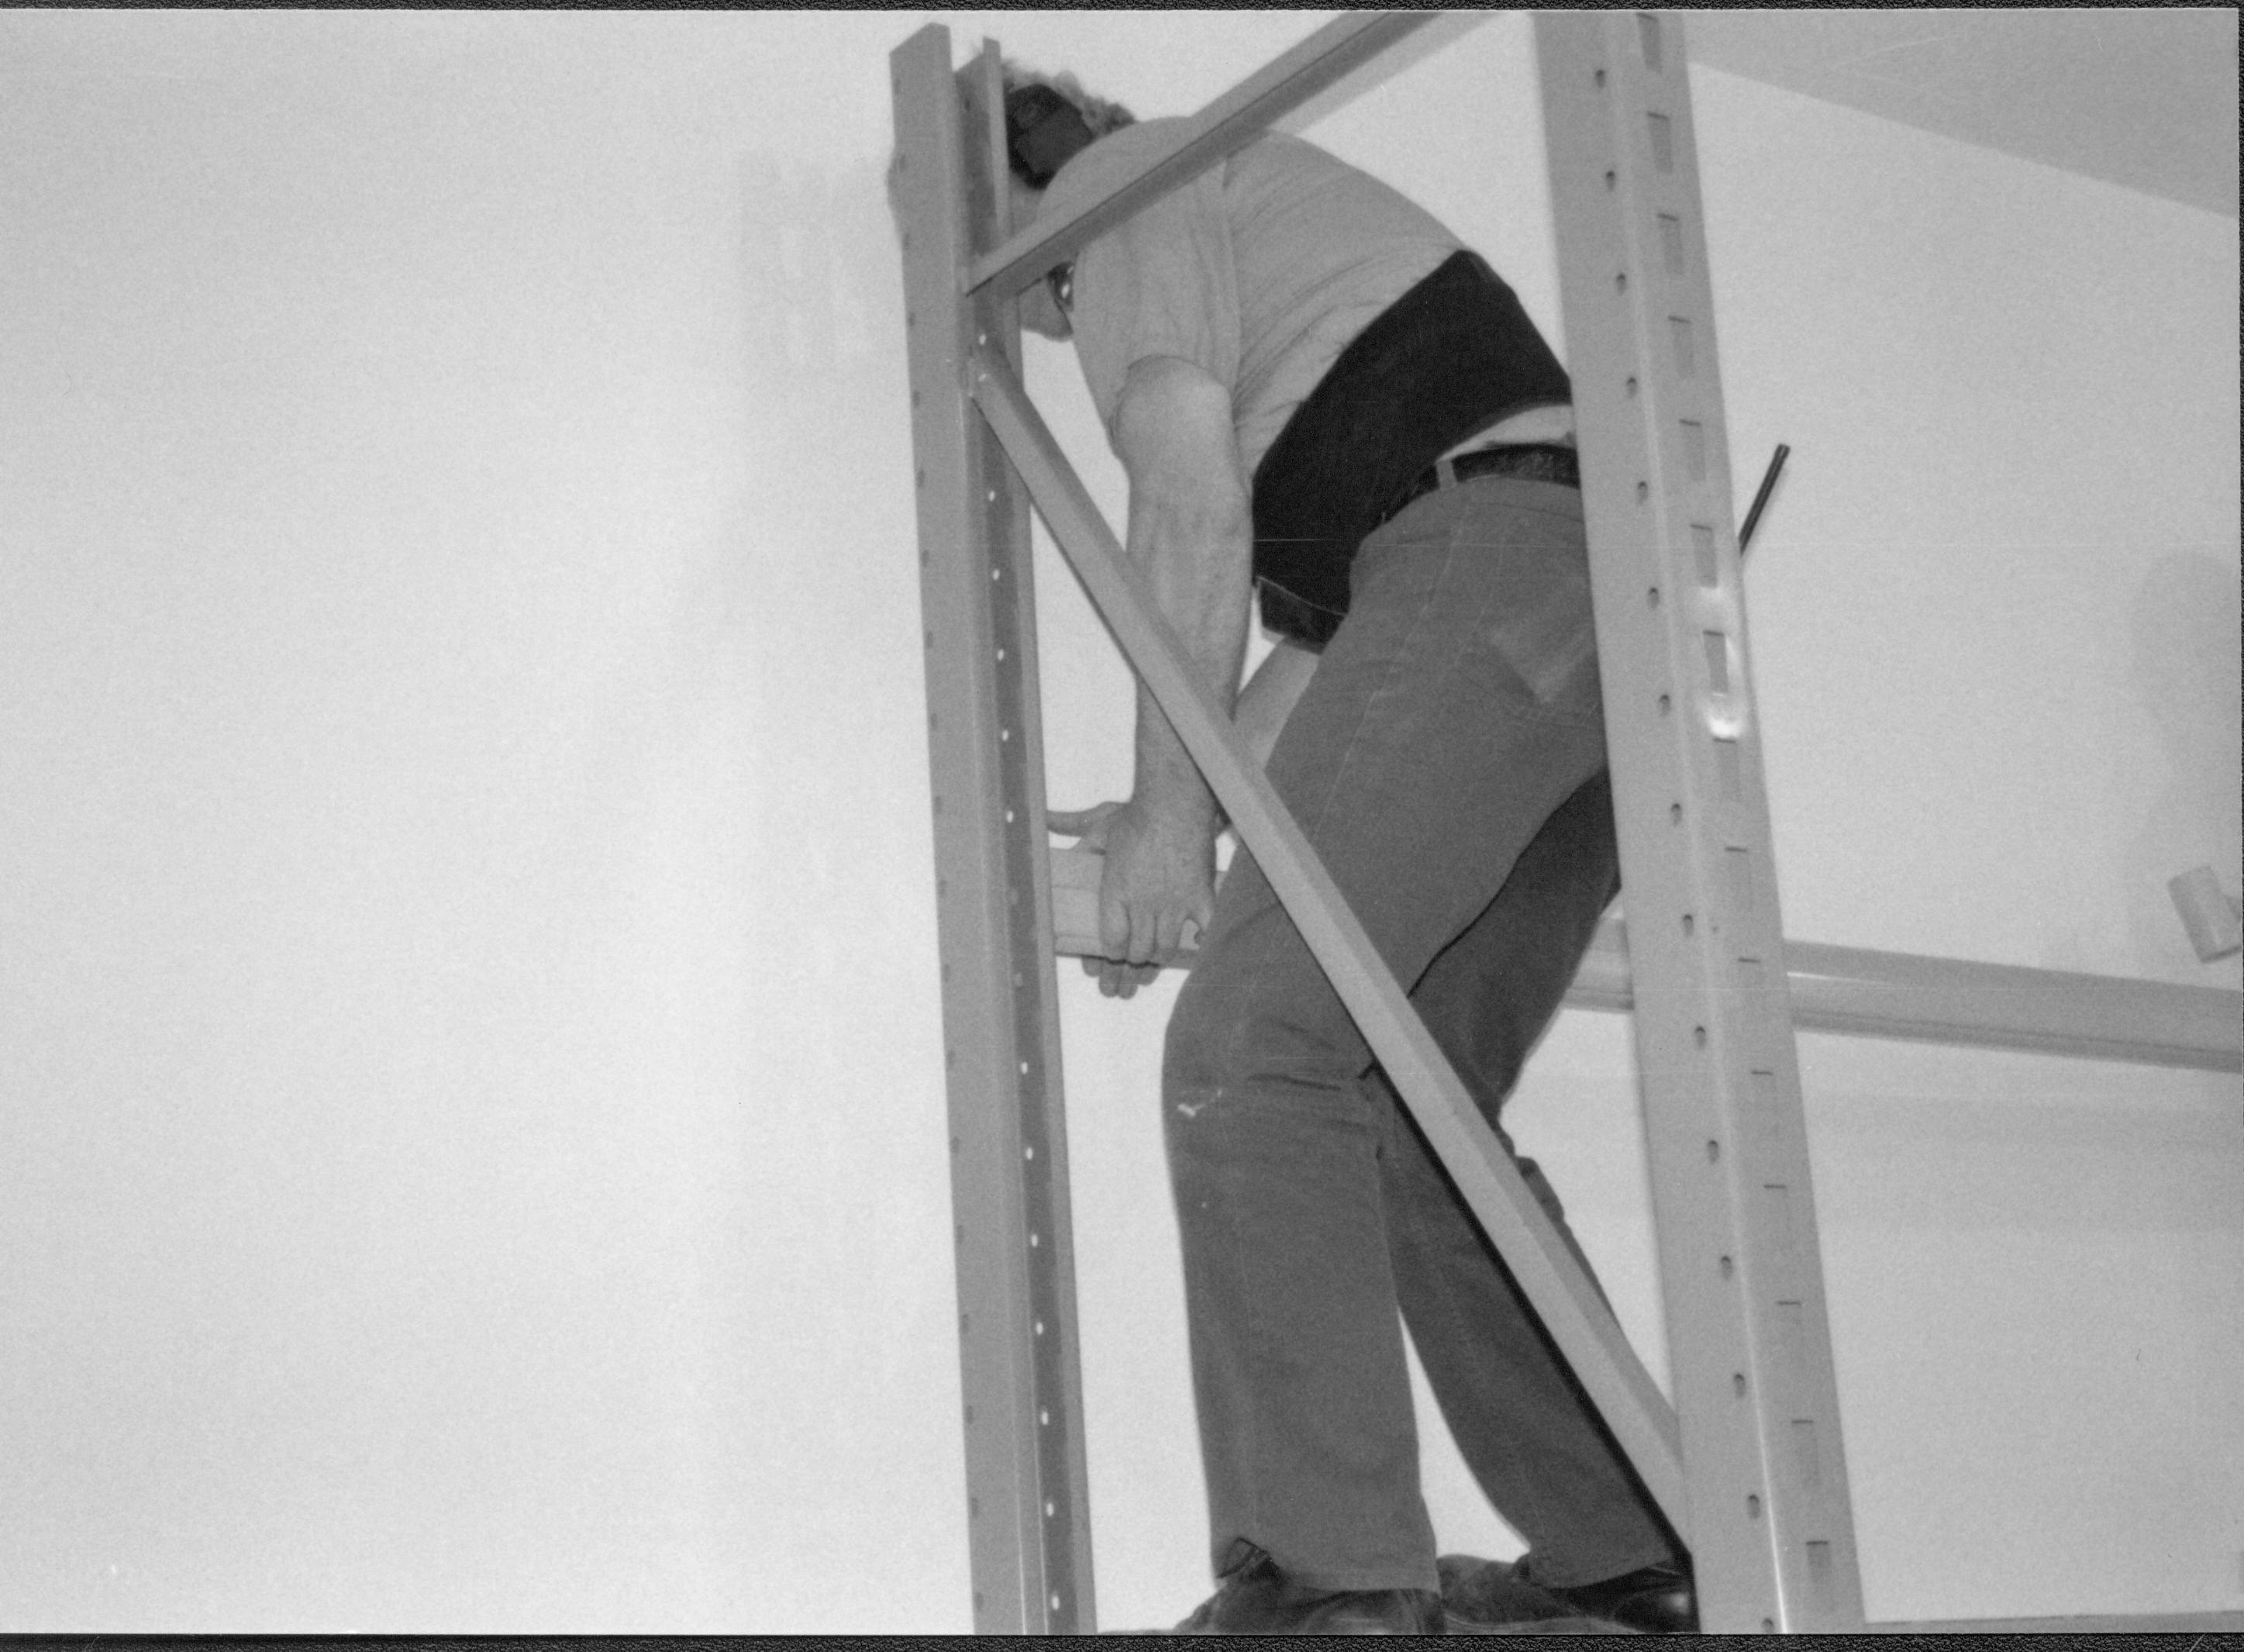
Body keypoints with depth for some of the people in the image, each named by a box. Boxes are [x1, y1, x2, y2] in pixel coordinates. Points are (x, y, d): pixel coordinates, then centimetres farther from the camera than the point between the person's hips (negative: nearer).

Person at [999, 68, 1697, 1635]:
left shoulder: (1115, 186, 9)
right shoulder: (1247, 213, 35)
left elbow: (1192, 506, -5)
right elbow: (1339, 623, 28)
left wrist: (1172, 809, -4)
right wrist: (1198, 816, 25)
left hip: (1486, 556, -9)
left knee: (1251, 1050, -12)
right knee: (1408, 1106, 12)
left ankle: (1328, 1570, -17)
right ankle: (1623, 1555, 12)